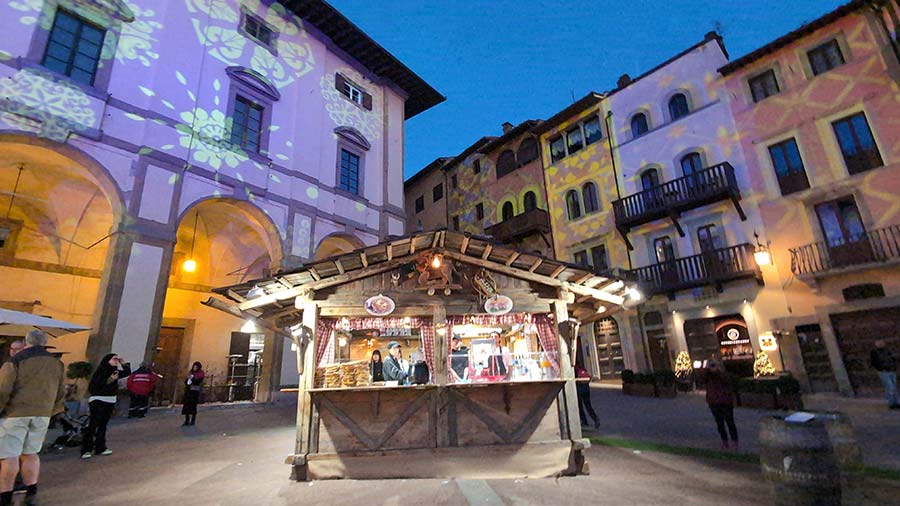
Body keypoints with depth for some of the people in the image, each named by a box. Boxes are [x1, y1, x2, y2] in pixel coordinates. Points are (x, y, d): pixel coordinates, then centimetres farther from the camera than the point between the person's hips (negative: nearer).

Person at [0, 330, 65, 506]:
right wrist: (51, 412, 23)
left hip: (15, 413, -5)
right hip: (42, 414, 5)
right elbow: (60, 393, 13)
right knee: (30, 453, 15)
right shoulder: (57, 364, 9)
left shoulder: (15, 361, -9)